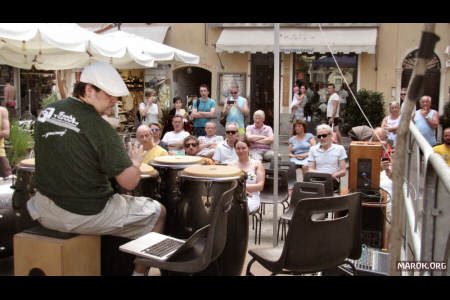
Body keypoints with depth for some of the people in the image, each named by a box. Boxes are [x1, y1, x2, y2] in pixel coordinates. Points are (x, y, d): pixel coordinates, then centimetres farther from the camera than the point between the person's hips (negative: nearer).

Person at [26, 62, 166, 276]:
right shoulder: (98, 127, -21)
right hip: (86, 216, -7)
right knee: (158, 211, 11)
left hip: (45, 212, 7)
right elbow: (130, 182, -20)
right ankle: (139, 272, 24)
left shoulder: (46, 111, -1)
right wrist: (135, 161, 2)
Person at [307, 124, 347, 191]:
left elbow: (343, 171, 7)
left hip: (333, 180, -1)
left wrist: (333, 175, -14)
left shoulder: (339, 149, 11)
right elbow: (310, 169, 11)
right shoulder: (313, 149, 17)